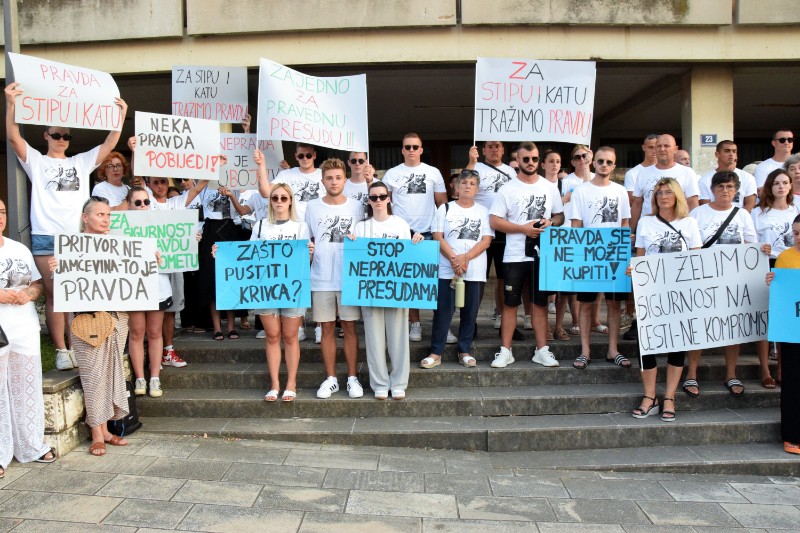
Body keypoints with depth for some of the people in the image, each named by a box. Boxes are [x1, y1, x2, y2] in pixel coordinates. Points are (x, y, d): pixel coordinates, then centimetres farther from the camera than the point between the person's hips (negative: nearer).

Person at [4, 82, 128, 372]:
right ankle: (61, 351, 4)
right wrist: (11, 104, -18)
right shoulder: (36, 161, 10)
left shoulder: (82, 162, 17)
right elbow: (13, 137, -5)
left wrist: (120, 115, -1)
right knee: (53, 295, -1)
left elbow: (109, 144, 9)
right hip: (46, 239, -2)